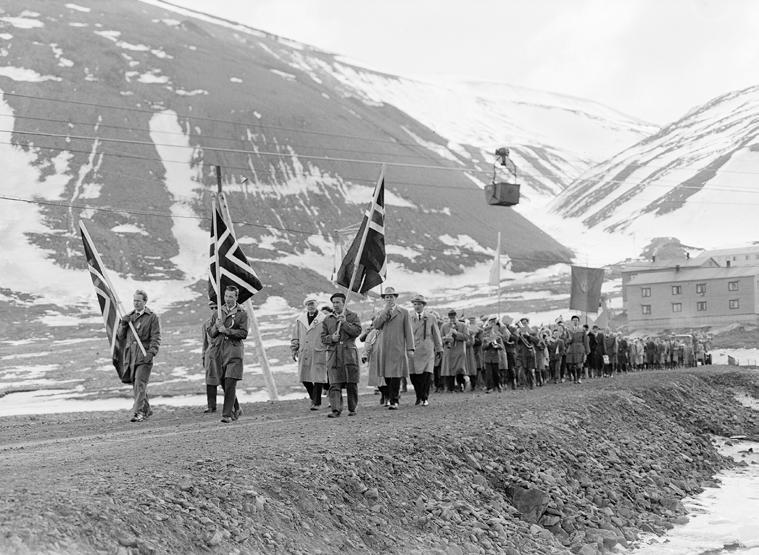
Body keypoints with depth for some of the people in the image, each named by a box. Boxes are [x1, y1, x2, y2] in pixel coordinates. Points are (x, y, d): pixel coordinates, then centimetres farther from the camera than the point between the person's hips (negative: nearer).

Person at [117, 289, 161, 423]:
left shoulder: (152, 317, -1)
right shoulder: (129, 316, 16)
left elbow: (156, 338, -6)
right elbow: (121, 336, 16)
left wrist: (151, 353, -19)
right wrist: (123, 324, -2)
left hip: (144, 357, -6)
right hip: (130, 356, 6)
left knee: (140, 384, -14)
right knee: (136, 385, 12)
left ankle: (138, 412, -15)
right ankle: (146, 409, 26)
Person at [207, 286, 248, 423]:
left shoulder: (242, 314, 0)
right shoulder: (218, 313, 14)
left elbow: (244, 333, -9)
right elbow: (210, 333, 13)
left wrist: (226, 330, -15)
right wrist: (216, 326, -7)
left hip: (234, 352, -5)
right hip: (220, 351, 5)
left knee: (230, 383, -12)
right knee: (224, 384, 11)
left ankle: (227, 414, -8)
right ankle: (236, 409, 28)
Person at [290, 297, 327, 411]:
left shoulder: (324, 319, -2)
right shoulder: (300, 319, 10)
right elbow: (295, 336, 16)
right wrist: (294, 350, 10)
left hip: (318, 353, -4)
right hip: (304, 353, 4)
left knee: (317, 378, -4)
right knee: (304, 377, 7)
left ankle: (316, 403, 6)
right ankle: (313, 397, 30)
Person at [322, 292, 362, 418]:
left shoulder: (353, 316, 7)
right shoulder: (327, 320, 15)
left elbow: (357, 331, -6)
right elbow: (323, 338, 13)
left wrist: (345, 323, -14)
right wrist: (331, 338, -8)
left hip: (349, 352, -1)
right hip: (333, 354, 2)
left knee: (352, 383, 2)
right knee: (334, 384, -8)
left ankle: (352, 409, 15)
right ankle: (336, 410, -11)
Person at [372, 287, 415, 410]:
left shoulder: (404, 312, 6)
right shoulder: (381, 313, 16)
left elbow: (408, 332, 3)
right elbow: (376, 325, -4)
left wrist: (410, 348, -5)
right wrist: (385, 311, -9)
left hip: (398, 348, -3)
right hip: (384, 348, 3)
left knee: (395, 375, -10)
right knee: (386, 375, 3)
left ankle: (394, 402, -6)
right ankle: (395, 394, 24)